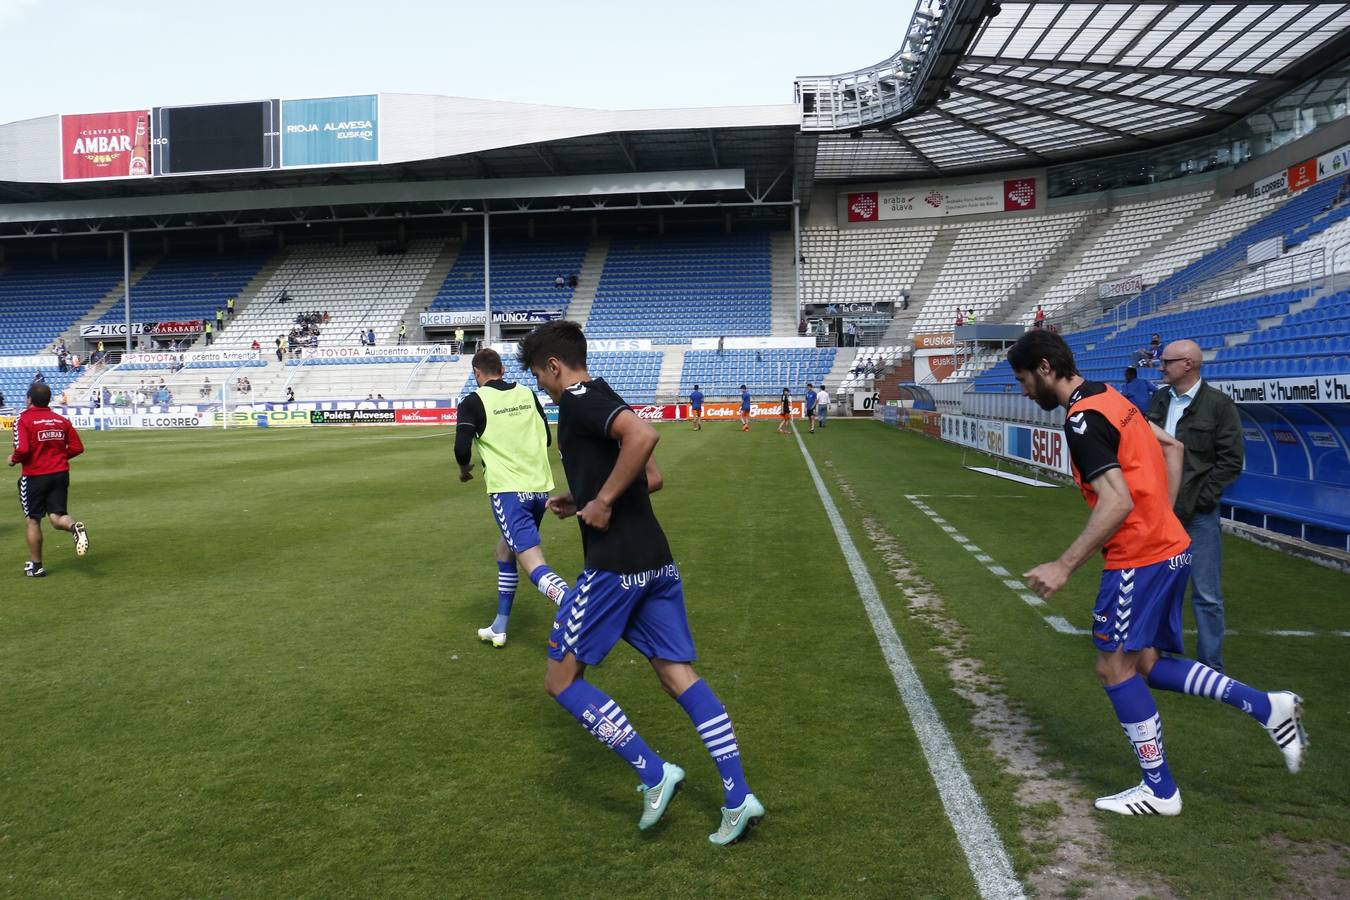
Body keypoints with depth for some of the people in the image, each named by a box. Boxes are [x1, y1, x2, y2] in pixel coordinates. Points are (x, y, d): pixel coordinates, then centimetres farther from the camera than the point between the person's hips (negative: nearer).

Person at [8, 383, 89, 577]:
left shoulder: (23, 420, -10)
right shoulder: (62, 420, 4)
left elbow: (22, 449, -21)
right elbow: (77, 448, 3)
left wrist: (13, 459, -1)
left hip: (35, 476, -3)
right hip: (60, 473, 4)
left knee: (33, 521, 11)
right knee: (56, 517, 6)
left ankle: (35, 566, 20)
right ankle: (74, 527, -29)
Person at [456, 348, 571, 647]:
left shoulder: (474, 402, -3)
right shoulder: (527, 394, 12)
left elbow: (462, 448, -12)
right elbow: (547, 439, 18)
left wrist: (465, 470, 9)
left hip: (508, 490, -6)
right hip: (540, 487, 6)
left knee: (534, 566, -12)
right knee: (506, 547, 25)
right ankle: (499, 628, 30)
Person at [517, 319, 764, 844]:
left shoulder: (577, 401, -9)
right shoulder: (601, 400, 19)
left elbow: (644, 434, -29)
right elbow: (652, 478, 24)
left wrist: (603, 500, -20)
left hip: (615, 565, -9)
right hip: (655, 560, 9)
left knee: (562, 679, 4)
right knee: (679, 675, 9)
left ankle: (655, 773, 2)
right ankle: (738, 798, 6)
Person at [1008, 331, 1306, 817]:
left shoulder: (1082, 420, -19)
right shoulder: (1110, 397, 11)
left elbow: (1117, 502, -27)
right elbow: (1172, 447, 21)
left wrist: (1064, 566, -25)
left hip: (1139, 558, -10)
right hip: (1169, 546, 10)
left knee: (1114, 667, 2)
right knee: (1144, 664, 16)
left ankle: (1159, 790, 13)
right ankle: (1268, 707, 16)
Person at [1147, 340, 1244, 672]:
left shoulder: (1219, 404, -8)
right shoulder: (1160, 399, 9)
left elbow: (1231, 461, -10)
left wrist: (1197, 502, -13)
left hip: (1197, 512, -6)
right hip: (1159, 509, 6)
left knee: (1206, 594, 1)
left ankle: (1211, 667, 11)